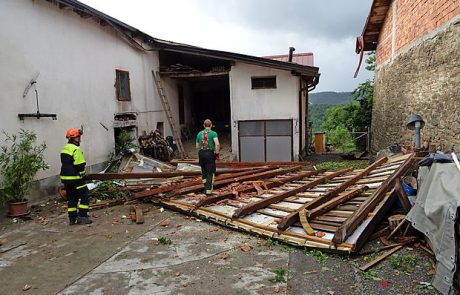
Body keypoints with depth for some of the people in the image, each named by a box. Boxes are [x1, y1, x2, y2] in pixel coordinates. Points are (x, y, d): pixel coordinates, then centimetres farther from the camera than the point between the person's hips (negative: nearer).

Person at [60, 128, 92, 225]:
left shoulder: (64, 149, 13)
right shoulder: (76, 149, -16)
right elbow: (80, 165, -18)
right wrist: (83, 175, -4)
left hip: (65, 177, 9)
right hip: (75, 178, -9)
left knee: (71, 197, 15)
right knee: (84, 196, 1)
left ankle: (72, 218, 18)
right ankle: (82, 217, -2)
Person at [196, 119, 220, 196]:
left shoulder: (199, 133, 9)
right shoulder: (213, 133, -5)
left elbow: (197, 146, 14)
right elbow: (217, 144, -20)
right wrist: (217, 153, -8)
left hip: (201, 153, 4)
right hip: (210, 153, -3)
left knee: (204, 169, 26)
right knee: (210, 172, 3)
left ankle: (205, 183, 26)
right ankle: (208, 189, 0)